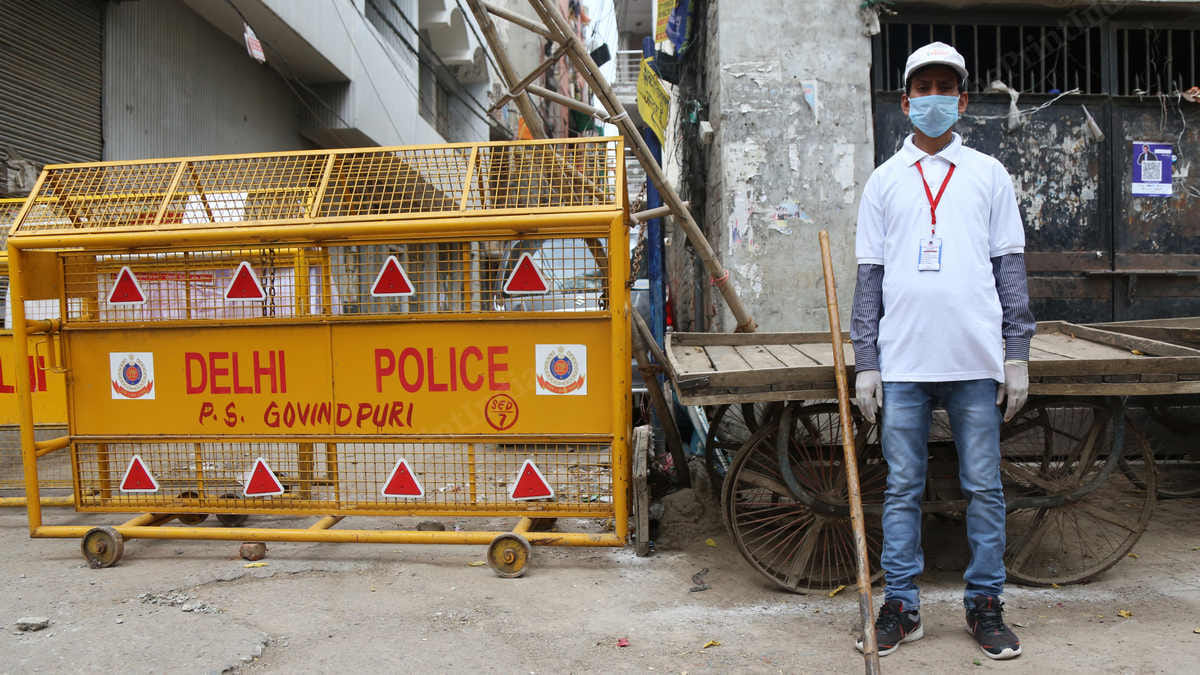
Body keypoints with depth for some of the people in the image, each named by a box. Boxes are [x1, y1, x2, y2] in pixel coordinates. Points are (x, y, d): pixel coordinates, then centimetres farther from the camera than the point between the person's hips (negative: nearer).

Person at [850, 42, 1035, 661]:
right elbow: (869, 277, 8)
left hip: (976, 360, 0)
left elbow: (1010, 267, 10)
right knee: (902, 488, 5)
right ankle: (900, 606, 15)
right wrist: (865, 361, 2)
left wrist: (1017, 352, 2)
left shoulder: (988, 175, 11)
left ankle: (985, 604, 19)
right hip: (903, 361, 0)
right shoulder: (884, 181, 11)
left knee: (984, 487, 5)